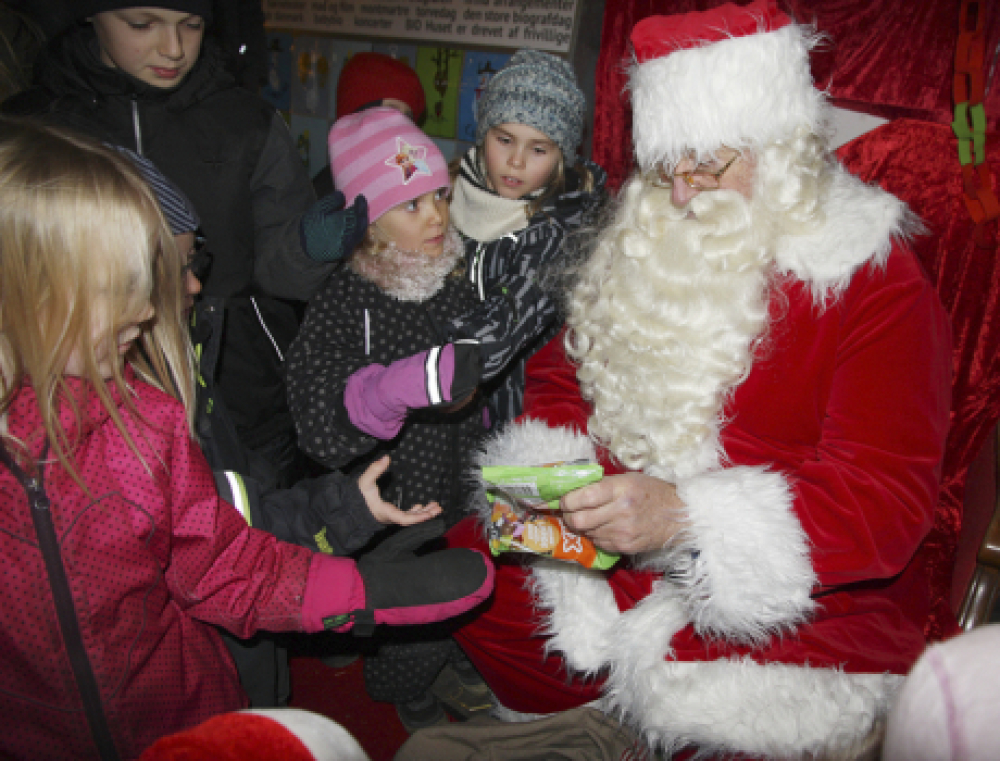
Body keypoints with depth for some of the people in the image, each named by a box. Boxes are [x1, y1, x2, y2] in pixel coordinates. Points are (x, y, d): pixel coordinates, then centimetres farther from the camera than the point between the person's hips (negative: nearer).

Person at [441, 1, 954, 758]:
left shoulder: (878, 285, -12)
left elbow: (887, 502, -19)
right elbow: (561, 371, 12)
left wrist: (686, 517, -32)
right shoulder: (646, 247, 5)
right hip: (617, 547, 6)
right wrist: (544, 475, -10)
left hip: (799, 593, -5)